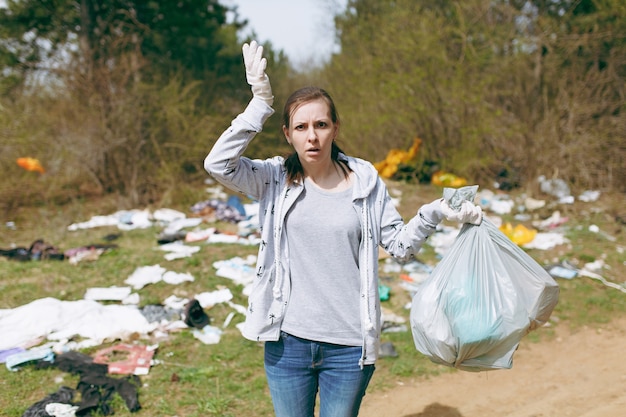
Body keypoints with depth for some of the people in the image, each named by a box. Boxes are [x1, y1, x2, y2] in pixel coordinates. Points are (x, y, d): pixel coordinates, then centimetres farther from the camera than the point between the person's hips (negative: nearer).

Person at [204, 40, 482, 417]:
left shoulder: (365, 181, -1)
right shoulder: (275, 179, -3)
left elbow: (400, 245, 3)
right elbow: (218, 163, -19)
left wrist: (434, 213, -13)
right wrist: (260, 103, -22)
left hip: (349, 345, 0)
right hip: (288, 342, 0)